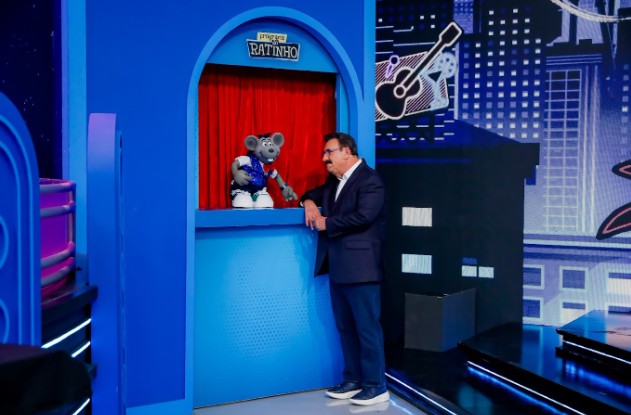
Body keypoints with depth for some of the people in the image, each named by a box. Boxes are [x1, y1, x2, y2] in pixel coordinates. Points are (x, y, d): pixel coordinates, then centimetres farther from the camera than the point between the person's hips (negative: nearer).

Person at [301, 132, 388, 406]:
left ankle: (376, 386, 8)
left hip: (360, 268, -9)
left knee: (367, 327, -2)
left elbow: (363, 216, -24)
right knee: (345, 327, 14)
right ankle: (353, 380, 25)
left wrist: (326, 223, -15)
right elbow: (315, 193, 31)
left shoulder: (369, 180, -11)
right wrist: (309, 202, 6)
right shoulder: (334, 181, 17)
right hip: (338, 268, 9)